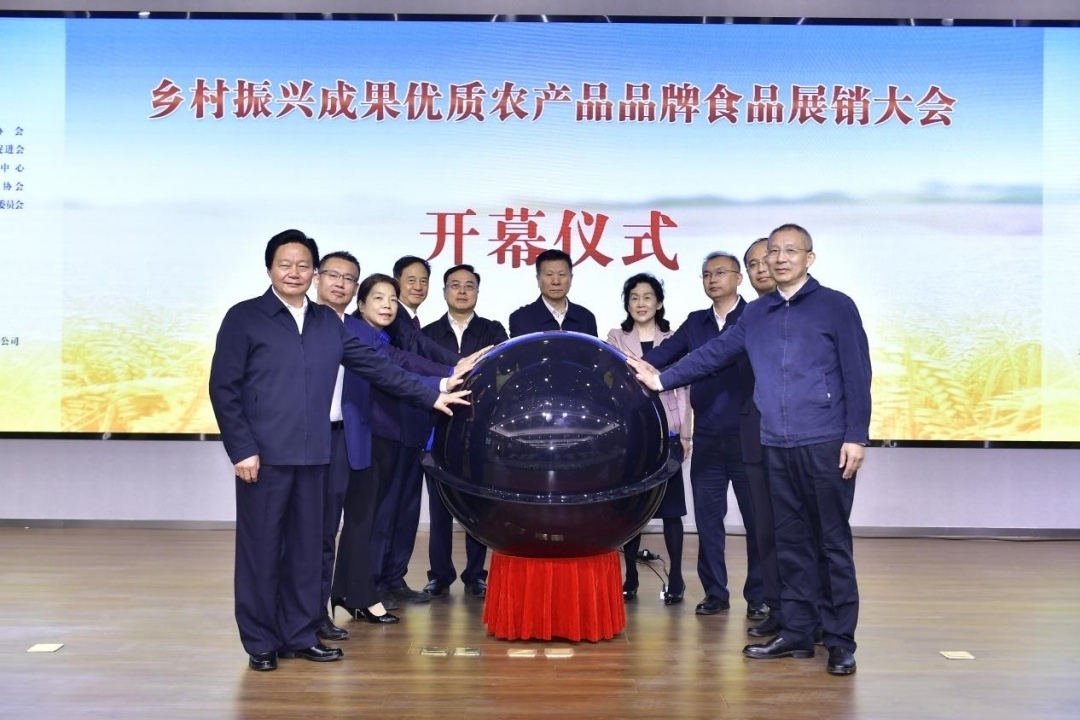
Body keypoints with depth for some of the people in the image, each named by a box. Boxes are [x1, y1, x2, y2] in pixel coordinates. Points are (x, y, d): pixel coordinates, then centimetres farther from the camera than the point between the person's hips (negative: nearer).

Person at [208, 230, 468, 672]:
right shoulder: (244, 318, 0)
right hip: (263, 455, -4)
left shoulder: (328, 322, 13)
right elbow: (223, 388, -4)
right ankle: (261, 642, 16)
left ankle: (300, 635, 22)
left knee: (306, 548, 10)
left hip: (312, 455, 4)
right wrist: (242, 449, -12)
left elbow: (374, 366, 14)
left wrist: (431, 396, 12)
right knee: (260, 549, 3)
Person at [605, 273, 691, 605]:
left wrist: (684, 434, 2)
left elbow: (682, 389, 6)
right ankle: (630, 578, 13)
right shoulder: (616, 338, 8)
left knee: (670, 507, 1)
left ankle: (675, 579, 8)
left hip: (666, 433, 0)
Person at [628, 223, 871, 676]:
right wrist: (663, 379, 5)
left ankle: (840, 641, 9)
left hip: (826, 443, -4)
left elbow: (857, 374, -5)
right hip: (777, 446, 5)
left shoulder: (836, 306, -1)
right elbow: (714, 354, 11)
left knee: (833, 542, 1)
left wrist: (856, 436, -11)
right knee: (790, 541, 10)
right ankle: (796, 633, 19)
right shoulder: (756, 314, 13)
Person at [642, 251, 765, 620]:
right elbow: (663, 355, 0)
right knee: (707, 517, 8)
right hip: (707, 438, 4)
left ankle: (758, 596, 17)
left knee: (757, 518, 6)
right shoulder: (696, 322, 11)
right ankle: (715, 593, 20)